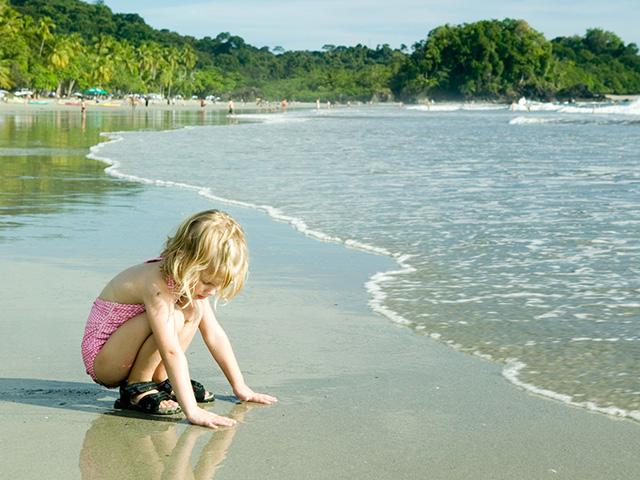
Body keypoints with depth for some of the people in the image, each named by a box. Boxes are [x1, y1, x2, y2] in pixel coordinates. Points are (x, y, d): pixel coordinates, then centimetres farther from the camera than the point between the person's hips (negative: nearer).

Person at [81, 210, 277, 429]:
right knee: (172, 318, -29)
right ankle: (136, 388, -12)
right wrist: (192, 410, -41)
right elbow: (172, 351, -37)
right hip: (101, 359, -8)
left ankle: (159, 380, 2)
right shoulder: (157, 284, -31)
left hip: (125, 357, 9)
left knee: (194, 309, -3)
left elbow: (214, 335, 3)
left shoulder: (188, 279, -4)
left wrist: (240, 387, 5)